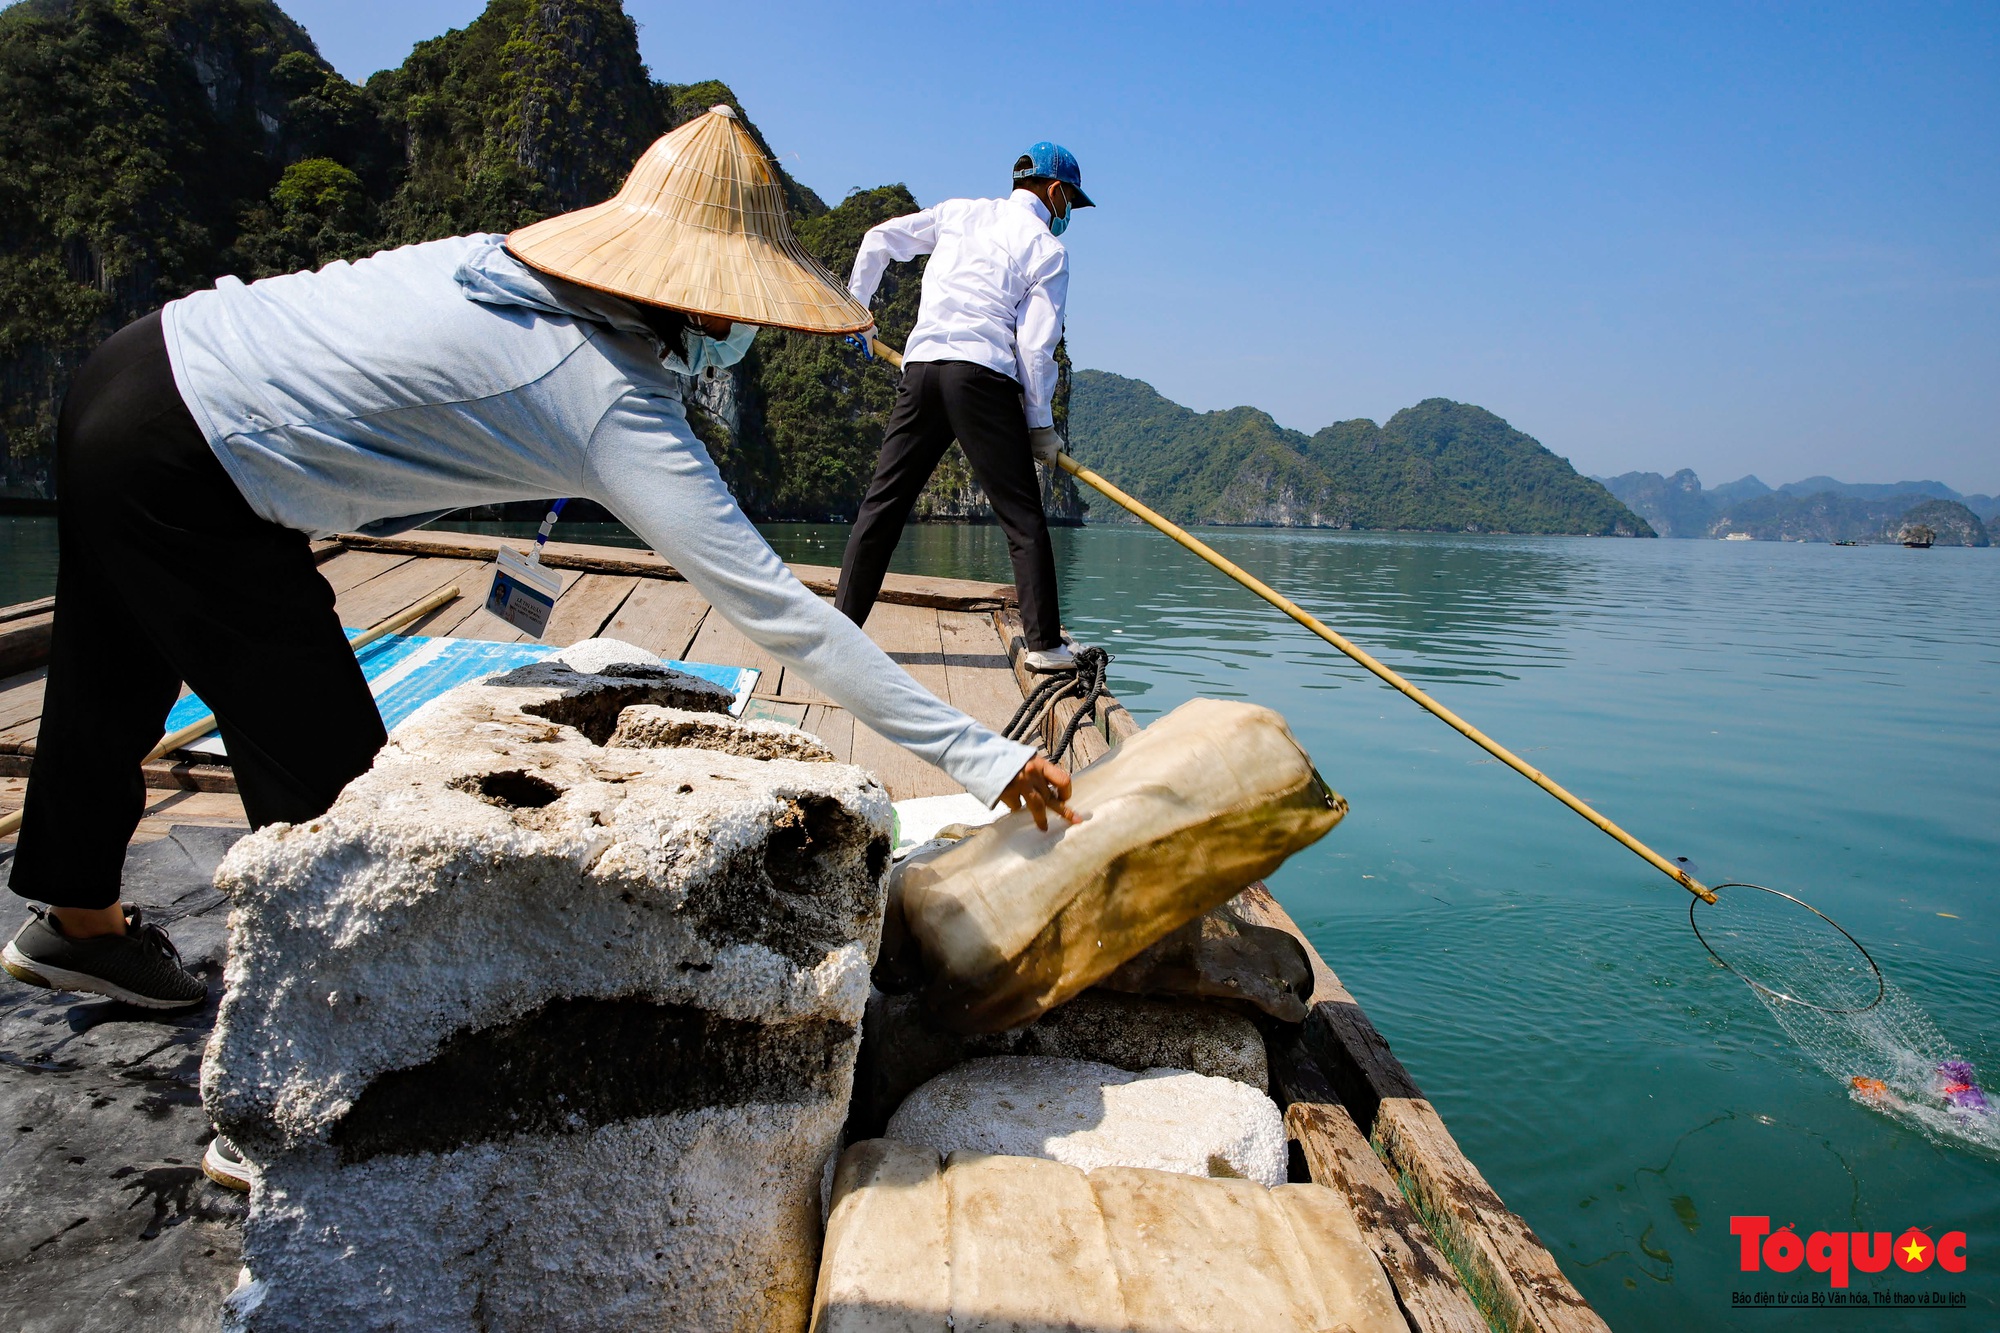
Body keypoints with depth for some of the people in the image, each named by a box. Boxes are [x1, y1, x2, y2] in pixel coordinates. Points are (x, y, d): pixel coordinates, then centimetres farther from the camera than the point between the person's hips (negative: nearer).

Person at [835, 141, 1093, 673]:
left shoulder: (959, 211, 20)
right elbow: (1035, 346, -2)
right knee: (1022, 515, 0)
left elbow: (878, 240, 21)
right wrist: (1041, 425, 5)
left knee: (883, 502, 7)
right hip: (985, 377, -4)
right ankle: (1044, 644, -1)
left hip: (921, 366, 5)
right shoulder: (1048, 249, 7)